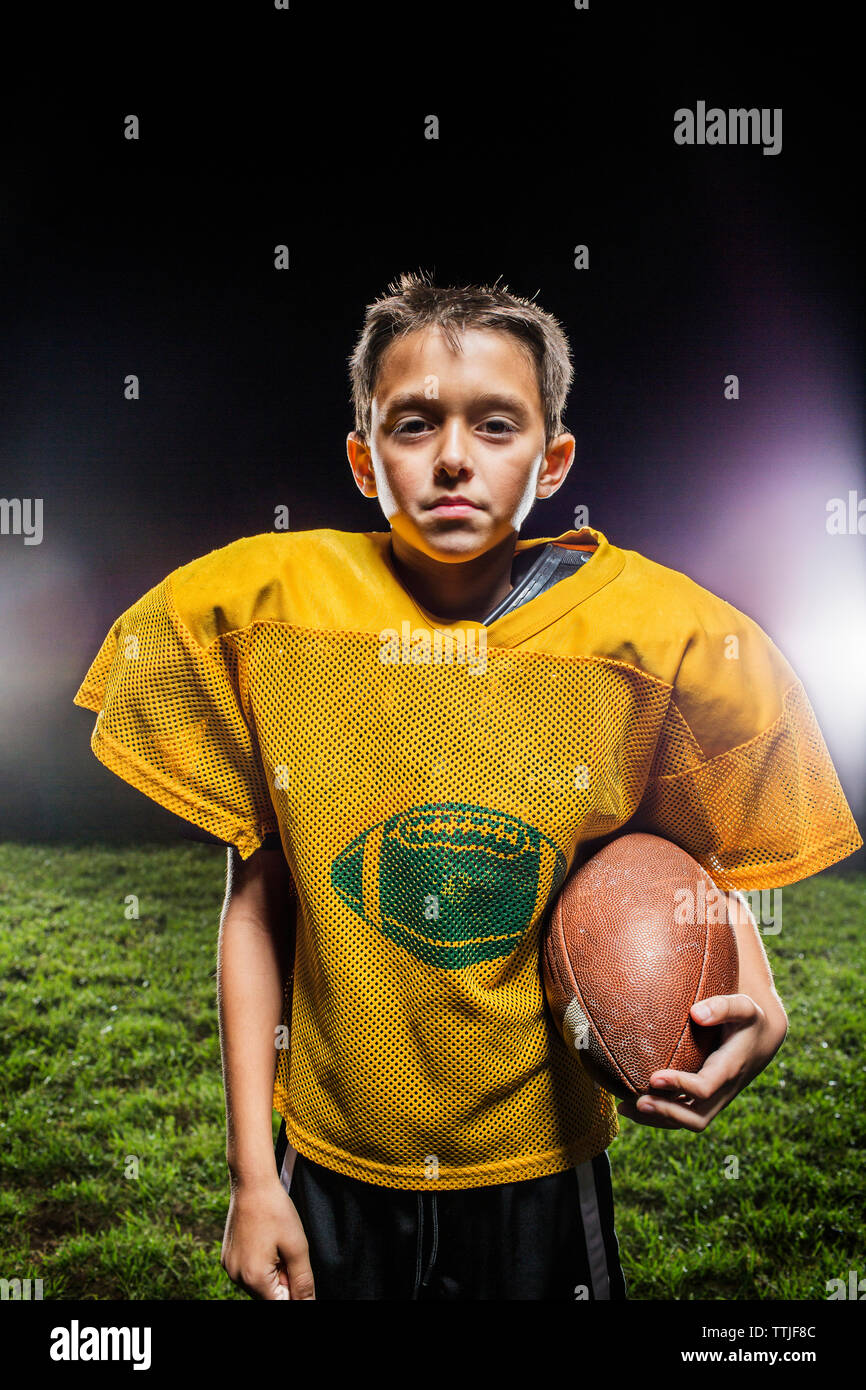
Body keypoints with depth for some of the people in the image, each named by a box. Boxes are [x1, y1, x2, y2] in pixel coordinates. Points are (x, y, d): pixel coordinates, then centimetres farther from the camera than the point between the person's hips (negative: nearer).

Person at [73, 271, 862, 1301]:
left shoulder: (647, 634, -11)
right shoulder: (271, 614, -10)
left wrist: (754, 1006, -18)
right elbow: (256, 904, -5)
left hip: (544, 1172, 0)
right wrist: (252, 1176, -3)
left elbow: (701, 868, 2)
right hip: (332, 1169, 1)